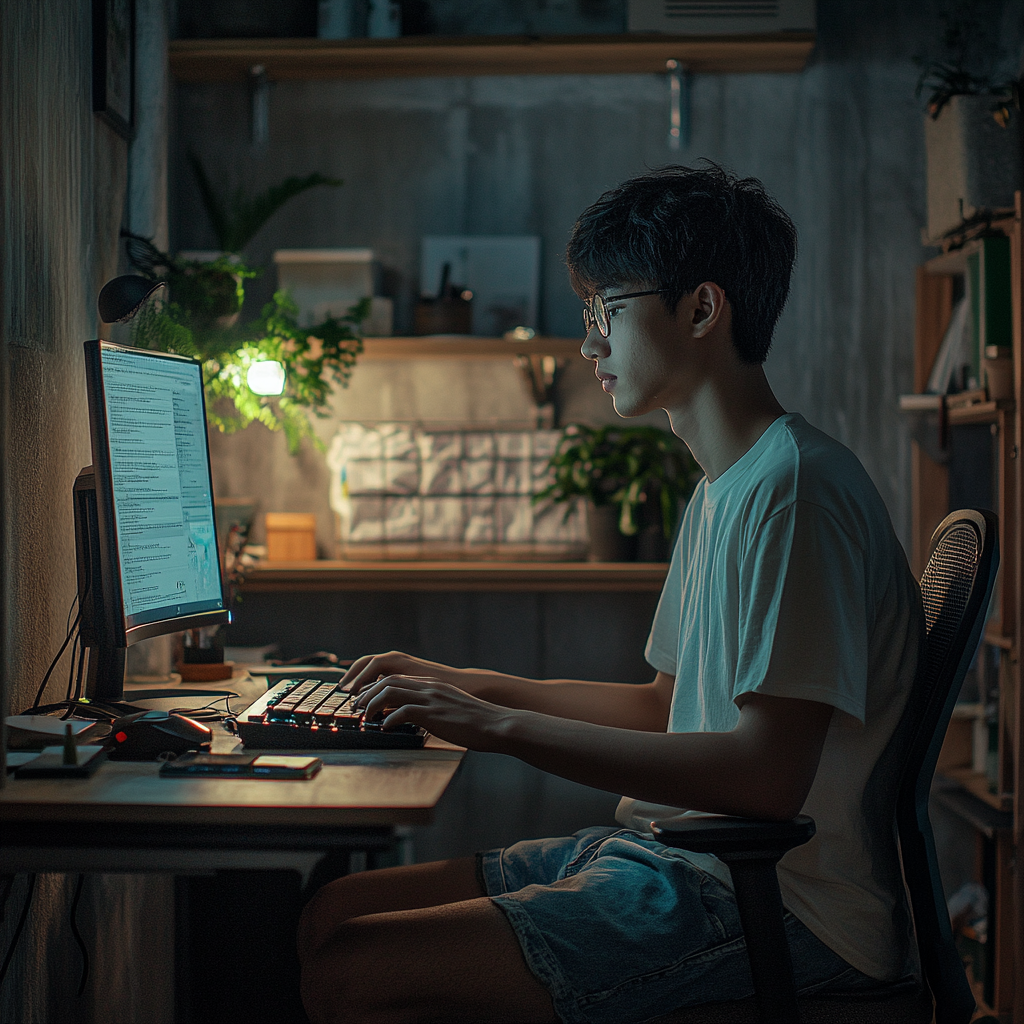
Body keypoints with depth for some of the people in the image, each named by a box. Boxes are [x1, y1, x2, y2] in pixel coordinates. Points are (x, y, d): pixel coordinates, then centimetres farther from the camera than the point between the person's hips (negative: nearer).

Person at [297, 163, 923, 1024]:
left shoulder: (796, 486, -17)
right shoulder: (721, 493, 17)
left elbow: (767, 774, -25)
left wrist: (501, 727, -22)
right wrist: (470, 687, 16)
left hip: (773, 903, -10)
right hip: (681, 855, 10)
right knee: (330, 917, 4)